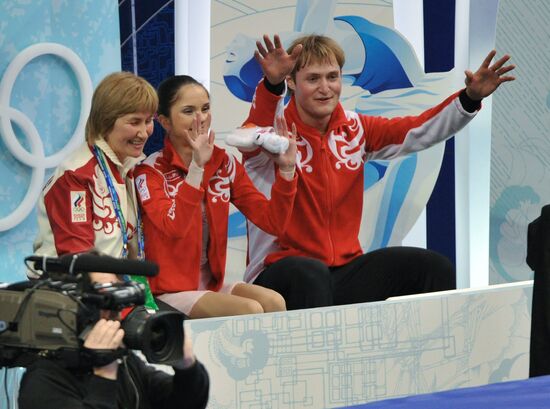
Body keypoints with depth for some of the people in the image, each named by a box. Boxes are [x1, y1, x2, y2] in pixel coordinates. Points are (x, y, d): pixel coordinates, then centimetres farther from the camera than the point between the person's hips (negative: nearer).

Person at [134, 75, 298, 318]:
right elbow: (173, 227, -26)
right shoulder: (150, 171, -8)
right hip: (169, 290, -5)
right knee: (249, 311, -26)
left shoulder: (224, 164, 6)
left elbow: (273, 223, 1)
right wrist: (196, 166, -34)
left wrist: (286, 169, -13)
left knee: (274, 303, -22)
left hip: (212, 284, 5)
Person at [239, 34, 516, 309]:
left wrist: (470, 98, -10)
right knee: (310, 273, -40)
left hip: (345, 269, 6)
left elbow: (420, 131, 6)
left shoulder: (355, 129, 9)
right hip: (278, 273, -6)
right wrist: (272, 84, -52)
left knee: (435, 268, -6)